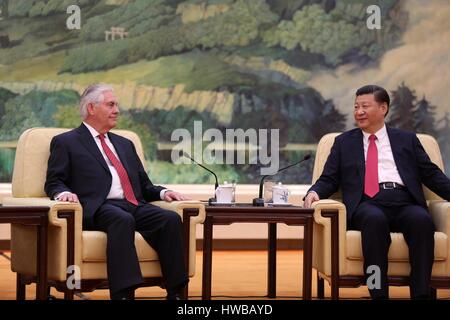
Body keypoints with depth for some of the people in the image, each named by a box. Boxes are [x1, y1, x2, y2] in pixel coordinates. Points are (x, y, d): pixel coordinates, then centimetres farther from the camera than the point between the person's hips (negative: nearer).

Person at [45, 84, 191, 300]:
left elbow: (144, 185, 30)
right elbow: (54, 182, 6)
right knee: (122, 220, -39)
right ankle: (123, 294, -46)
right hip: (98, 208, -5)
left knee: (171, 219, -25)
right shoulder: (65, 142, 15)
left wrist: (163, 192, 9)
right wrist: (63, 192, -18)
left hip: (135, 206, 5)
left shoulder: (125, 144, 32)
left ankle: (175, 294, -29)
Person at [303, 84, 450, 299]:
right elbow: (329, 179, 18)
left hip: (405, 203, 1)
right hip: (368, 204, -1)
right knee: (374, 219, -38)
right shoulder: (344, 142, 24)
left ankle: (420, 295, -36)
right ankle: (379, 295, -38)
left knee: (422, 220, -35)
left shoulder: (407, 140, 24)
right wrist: (315, 192, -5)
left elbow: (432, 174, 17)